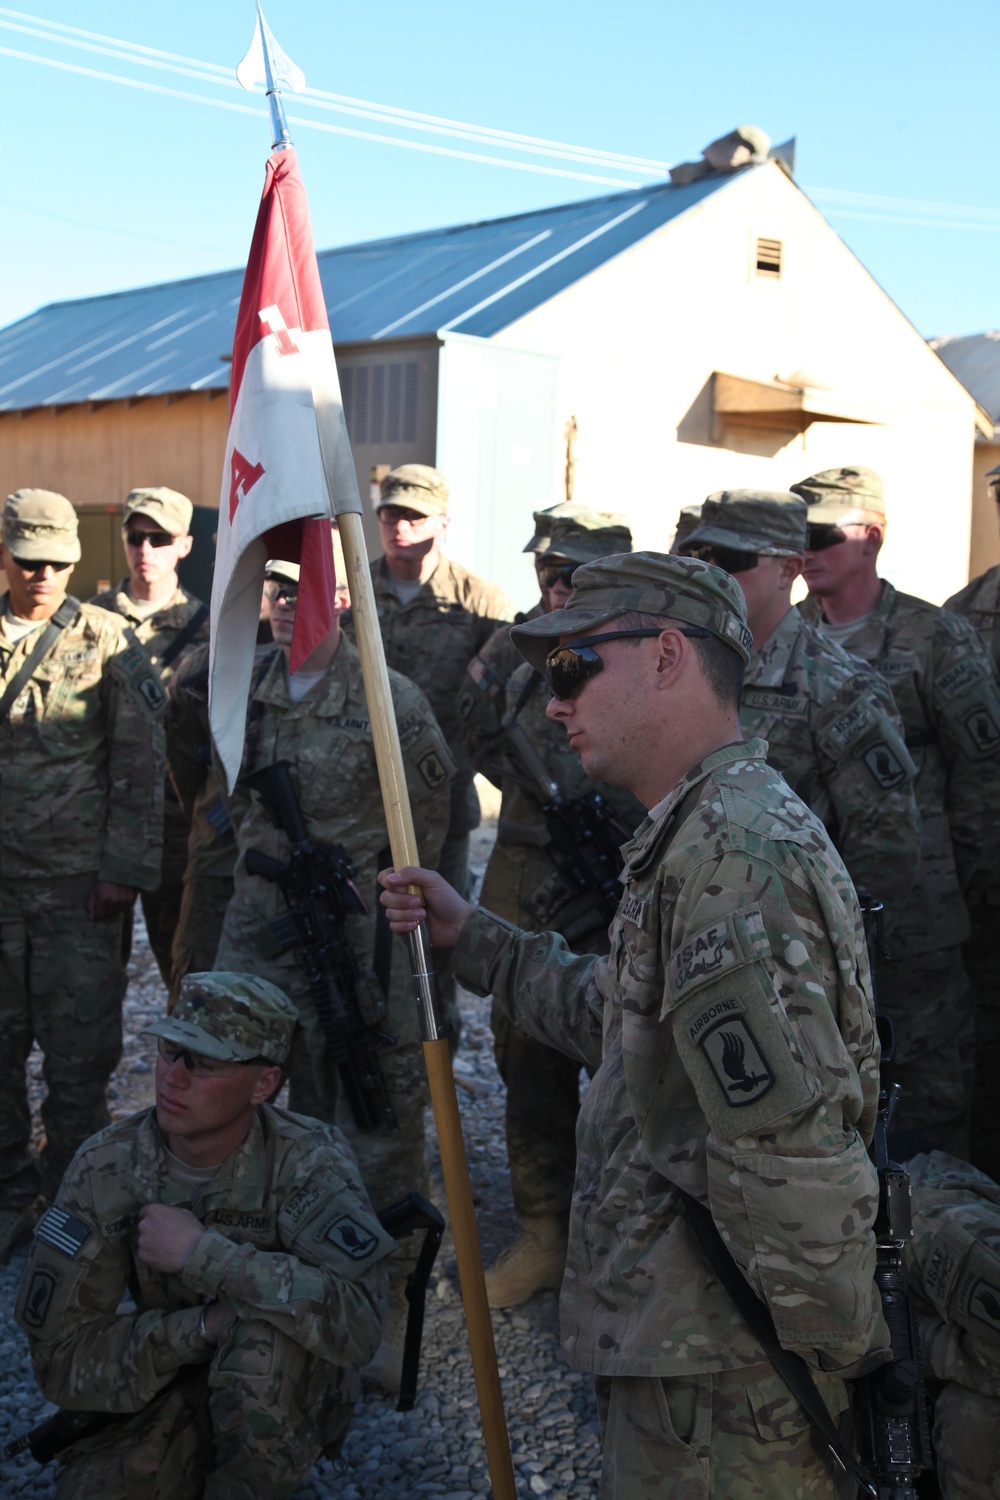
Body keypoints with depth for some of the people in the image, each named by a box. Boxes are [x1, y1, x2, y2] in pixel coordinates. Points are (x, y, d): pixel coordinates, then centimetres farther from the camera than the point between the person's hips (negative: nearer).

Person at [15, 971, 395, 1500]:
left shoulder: (308, 1162, -22)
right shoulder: (104, 1168, -14)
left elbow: (356, 1321, -37)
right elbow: (61, 1355, -14)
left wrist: (202, 1254, -35)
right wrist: (204, 1327, -27)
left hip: (292, 1387, -2)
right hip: (163, 1381, 3)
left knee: (265, 1340, -35)